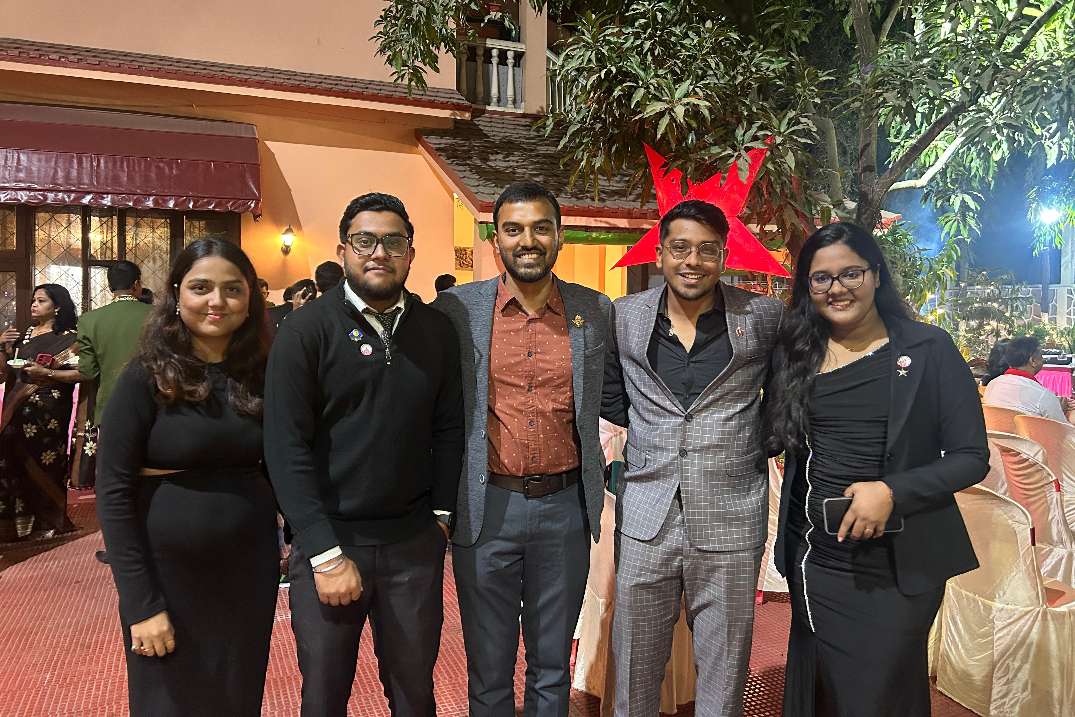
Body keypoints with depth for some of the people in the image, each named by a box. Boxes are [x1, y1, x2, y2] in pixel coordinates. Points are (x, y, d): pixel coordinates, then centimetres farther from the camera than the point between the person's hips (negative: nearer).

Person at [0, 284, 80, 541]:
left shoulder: (68, 337, -3)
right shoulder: (24, 335, 14)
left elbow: (80, 373, -12)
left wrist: (47, 373, -20)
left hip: (49, 412, -5)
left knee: (45, 463, 0)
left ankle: (49, 520, 15)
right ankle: (21, 519, 18)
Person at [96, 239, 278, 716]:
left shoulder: (262, 375, 1)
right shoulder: (146, 377, -10)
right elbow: (113, 493, -12)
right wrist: (141, 603, -15)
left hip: (250, 572, 4)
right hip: (168, 574, -3)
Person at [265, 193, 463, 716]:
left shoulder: (436, 330, 3)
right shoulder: (305, 332, -8)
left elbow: (449, 429, 8)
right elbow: (287, 448, -12)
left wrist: (441, 514, 2)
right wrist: (327, 554, -14)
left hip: (415, 541, 3)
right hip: (328, 540, -2)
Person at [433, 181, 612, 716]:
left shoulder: (596, 311, 1)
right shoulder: (457, 309, -5)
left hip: (565, 506, 2)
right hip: (486, 507, -1)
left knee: (552, 669, 18)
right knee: (489, 672, 14)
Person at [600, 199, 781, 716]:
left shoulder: (764, 318, -3)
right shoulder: (625, 317, 2)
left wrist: (756, 444, 2)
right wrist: (657, 427, 5)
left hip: (731, 523, -1)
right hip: (646, 517, 1)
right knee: (634, 674, 13)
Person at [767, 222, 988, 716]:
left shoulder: (930, 349, -7)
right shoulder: (795, 353, 3)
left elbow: (972, 458, -8)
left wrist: (891, 492, -21)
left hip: (897, 569, -3)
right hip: (813, 559, 3)